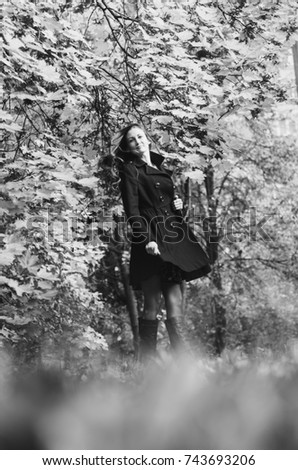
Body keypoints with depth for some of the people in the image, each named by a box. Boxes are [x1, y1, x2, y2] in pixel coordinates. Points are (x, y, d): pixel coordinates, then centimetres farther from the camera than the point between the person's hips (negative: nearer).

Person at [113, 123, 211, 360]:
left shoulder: (162, 168, 23)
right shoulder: (130, 169, 2)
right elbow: (132, 210, -8)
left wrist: (179, 204, 9)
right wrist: (147, 239, -19)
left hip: (173, 239, 6)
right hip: (151, 242, -6)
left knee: (175, 301, 0)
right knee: (153, 303, -6)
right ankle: (148, 361, 0)